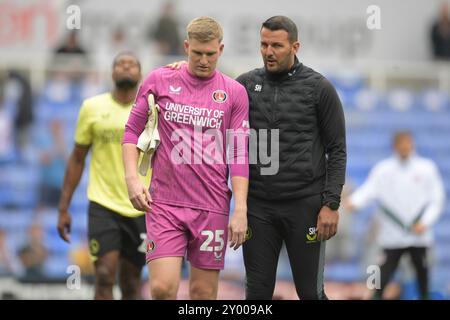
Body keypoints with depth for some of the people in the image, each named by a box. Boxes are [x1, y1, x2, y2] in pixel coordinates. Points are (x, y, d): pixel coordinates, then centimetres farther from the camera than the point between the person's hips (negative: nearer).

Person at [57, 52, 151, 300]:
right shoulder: (93, 107, 3)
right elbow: (77, 160, 8)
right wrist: (63, 208, 5)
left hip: (140, 209, 1)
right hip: (103, 205, -1)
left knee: (131, 284, 9)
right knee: (104, 278, -15)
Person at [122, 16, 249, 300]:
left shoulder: (235, 92, 4)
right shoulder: (159, 80, 5)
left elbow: (239, 155, 3)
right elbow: (133, 131, 10)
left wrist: (240, 210, -5)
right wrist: (132, 178, -4)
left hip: (212, 209, 0)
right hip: (164, 203, 0)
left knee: (204, 293, 3)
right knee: (163, 287, -12)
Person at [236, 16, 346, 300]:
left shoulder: (319, 88, -1)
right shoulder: (246, 84, 6)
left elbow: (337, 150, -1)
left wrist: (331, 204, -8)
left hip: (304, 204, -3)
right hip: (258, 205, 3)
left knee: (310, 291, 1)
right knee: (258, 290, 3)